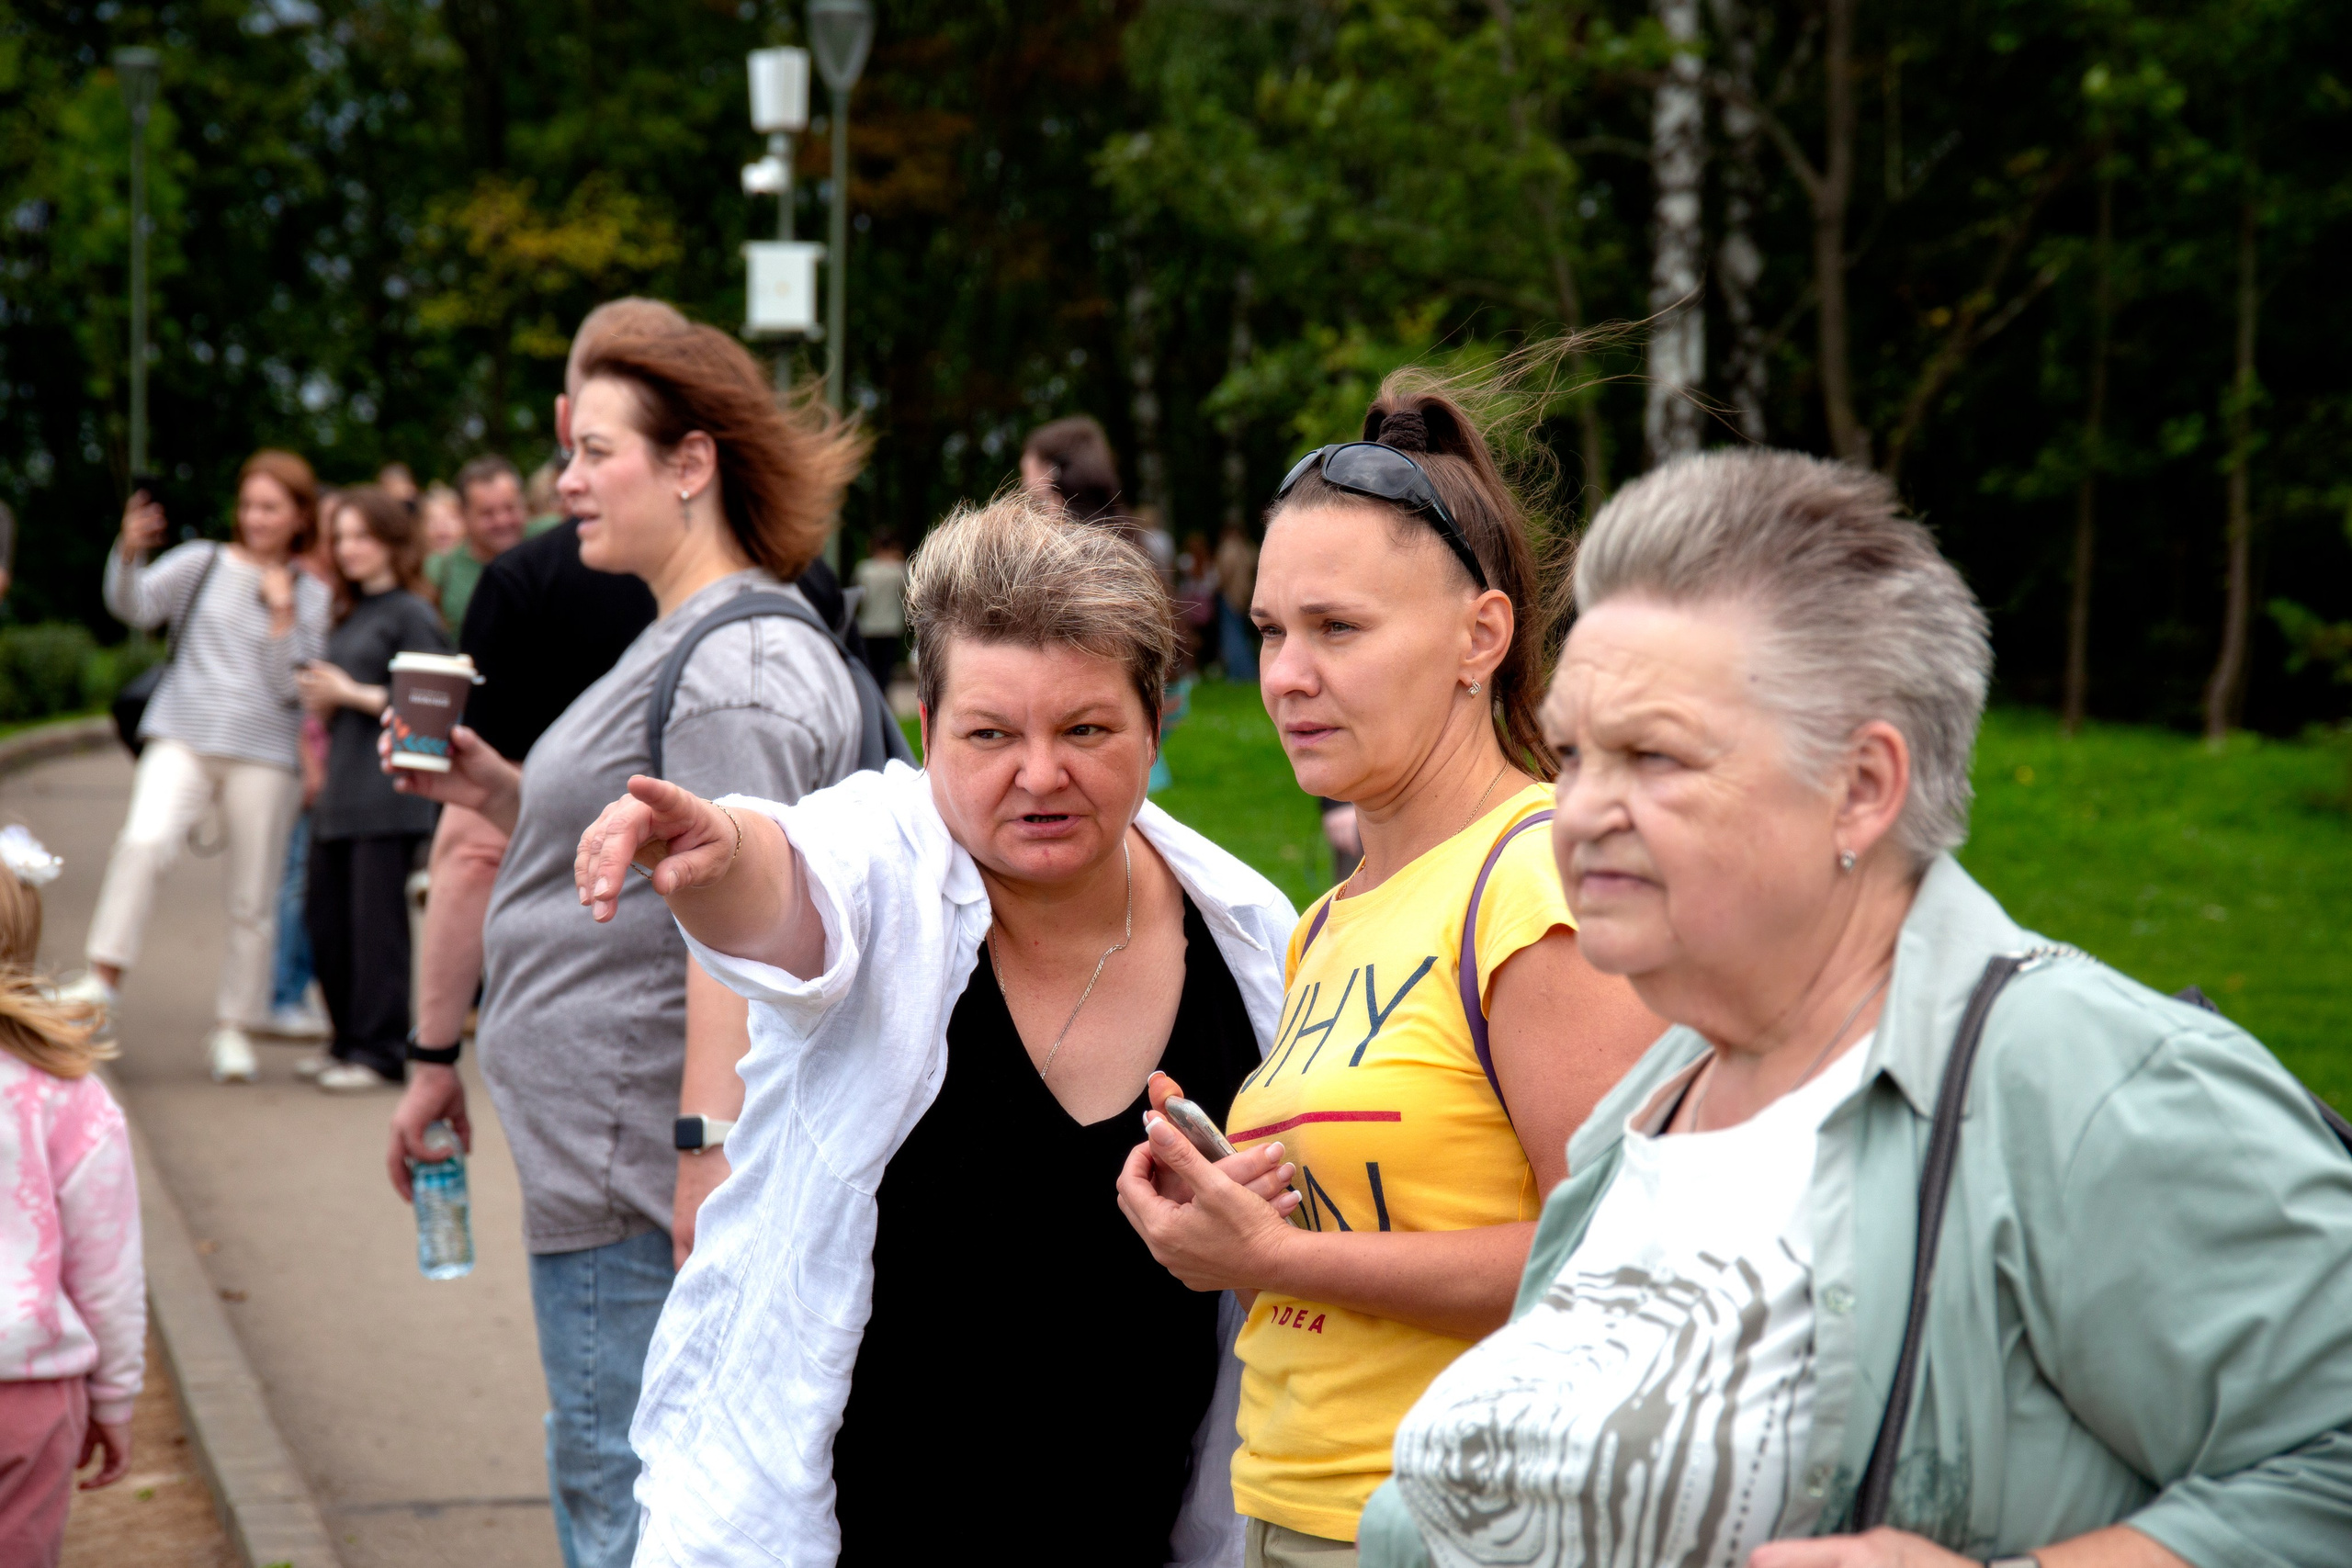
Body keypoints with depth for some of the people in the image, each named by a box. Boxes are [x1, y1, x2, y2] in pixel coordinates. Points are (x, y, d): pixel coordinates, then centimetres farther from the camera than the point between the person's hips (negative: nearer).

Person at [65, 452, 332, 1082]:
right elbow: (136, 606, -7)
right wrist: (129, 551, -25)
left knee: (254, 901, 4)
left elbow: (295, 688, -2)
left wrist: (282, 612, -10)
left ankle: (234, 1030, 17)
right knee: (144, 841, -28)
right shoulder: (203, 563, 8)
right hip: (184, 738, 0)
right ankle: (103, 977, -24)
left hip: (265, 753, 1)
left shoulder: (311, 596, 7)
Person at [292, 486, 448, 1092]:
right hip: (341, 792, 9)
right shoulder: (351, 616, 19)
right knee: (326, 919, 10)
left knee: (375, 920, -6)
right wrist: (322, 700, 6)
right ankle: (349, 1043, 20)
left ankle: (380, 1053, -1)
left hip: (389, 790, -9)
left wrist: (354, 694, -13)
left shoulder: (412, 615, -6)